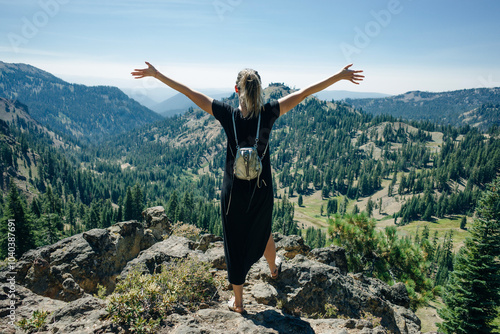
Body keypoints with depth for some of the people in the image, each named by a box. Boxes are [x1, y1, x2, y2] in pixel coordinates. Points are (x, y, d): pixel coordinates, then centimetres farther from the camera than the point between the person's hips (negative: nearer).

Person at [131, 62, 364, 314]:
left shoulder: (228, 115, -14)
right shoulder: (268, 114, -13)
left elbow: (190, 93, -8)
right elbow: (304, 93, -7)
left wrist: (156, 74, 1)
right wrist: (340, 75, 0)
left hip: (233, 192, -1)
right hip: (262, 191, 1)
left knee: (234, 243, 12)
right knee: (263, 233, 28)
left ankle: (238, 301, 27)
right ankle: (273, 268, 57)